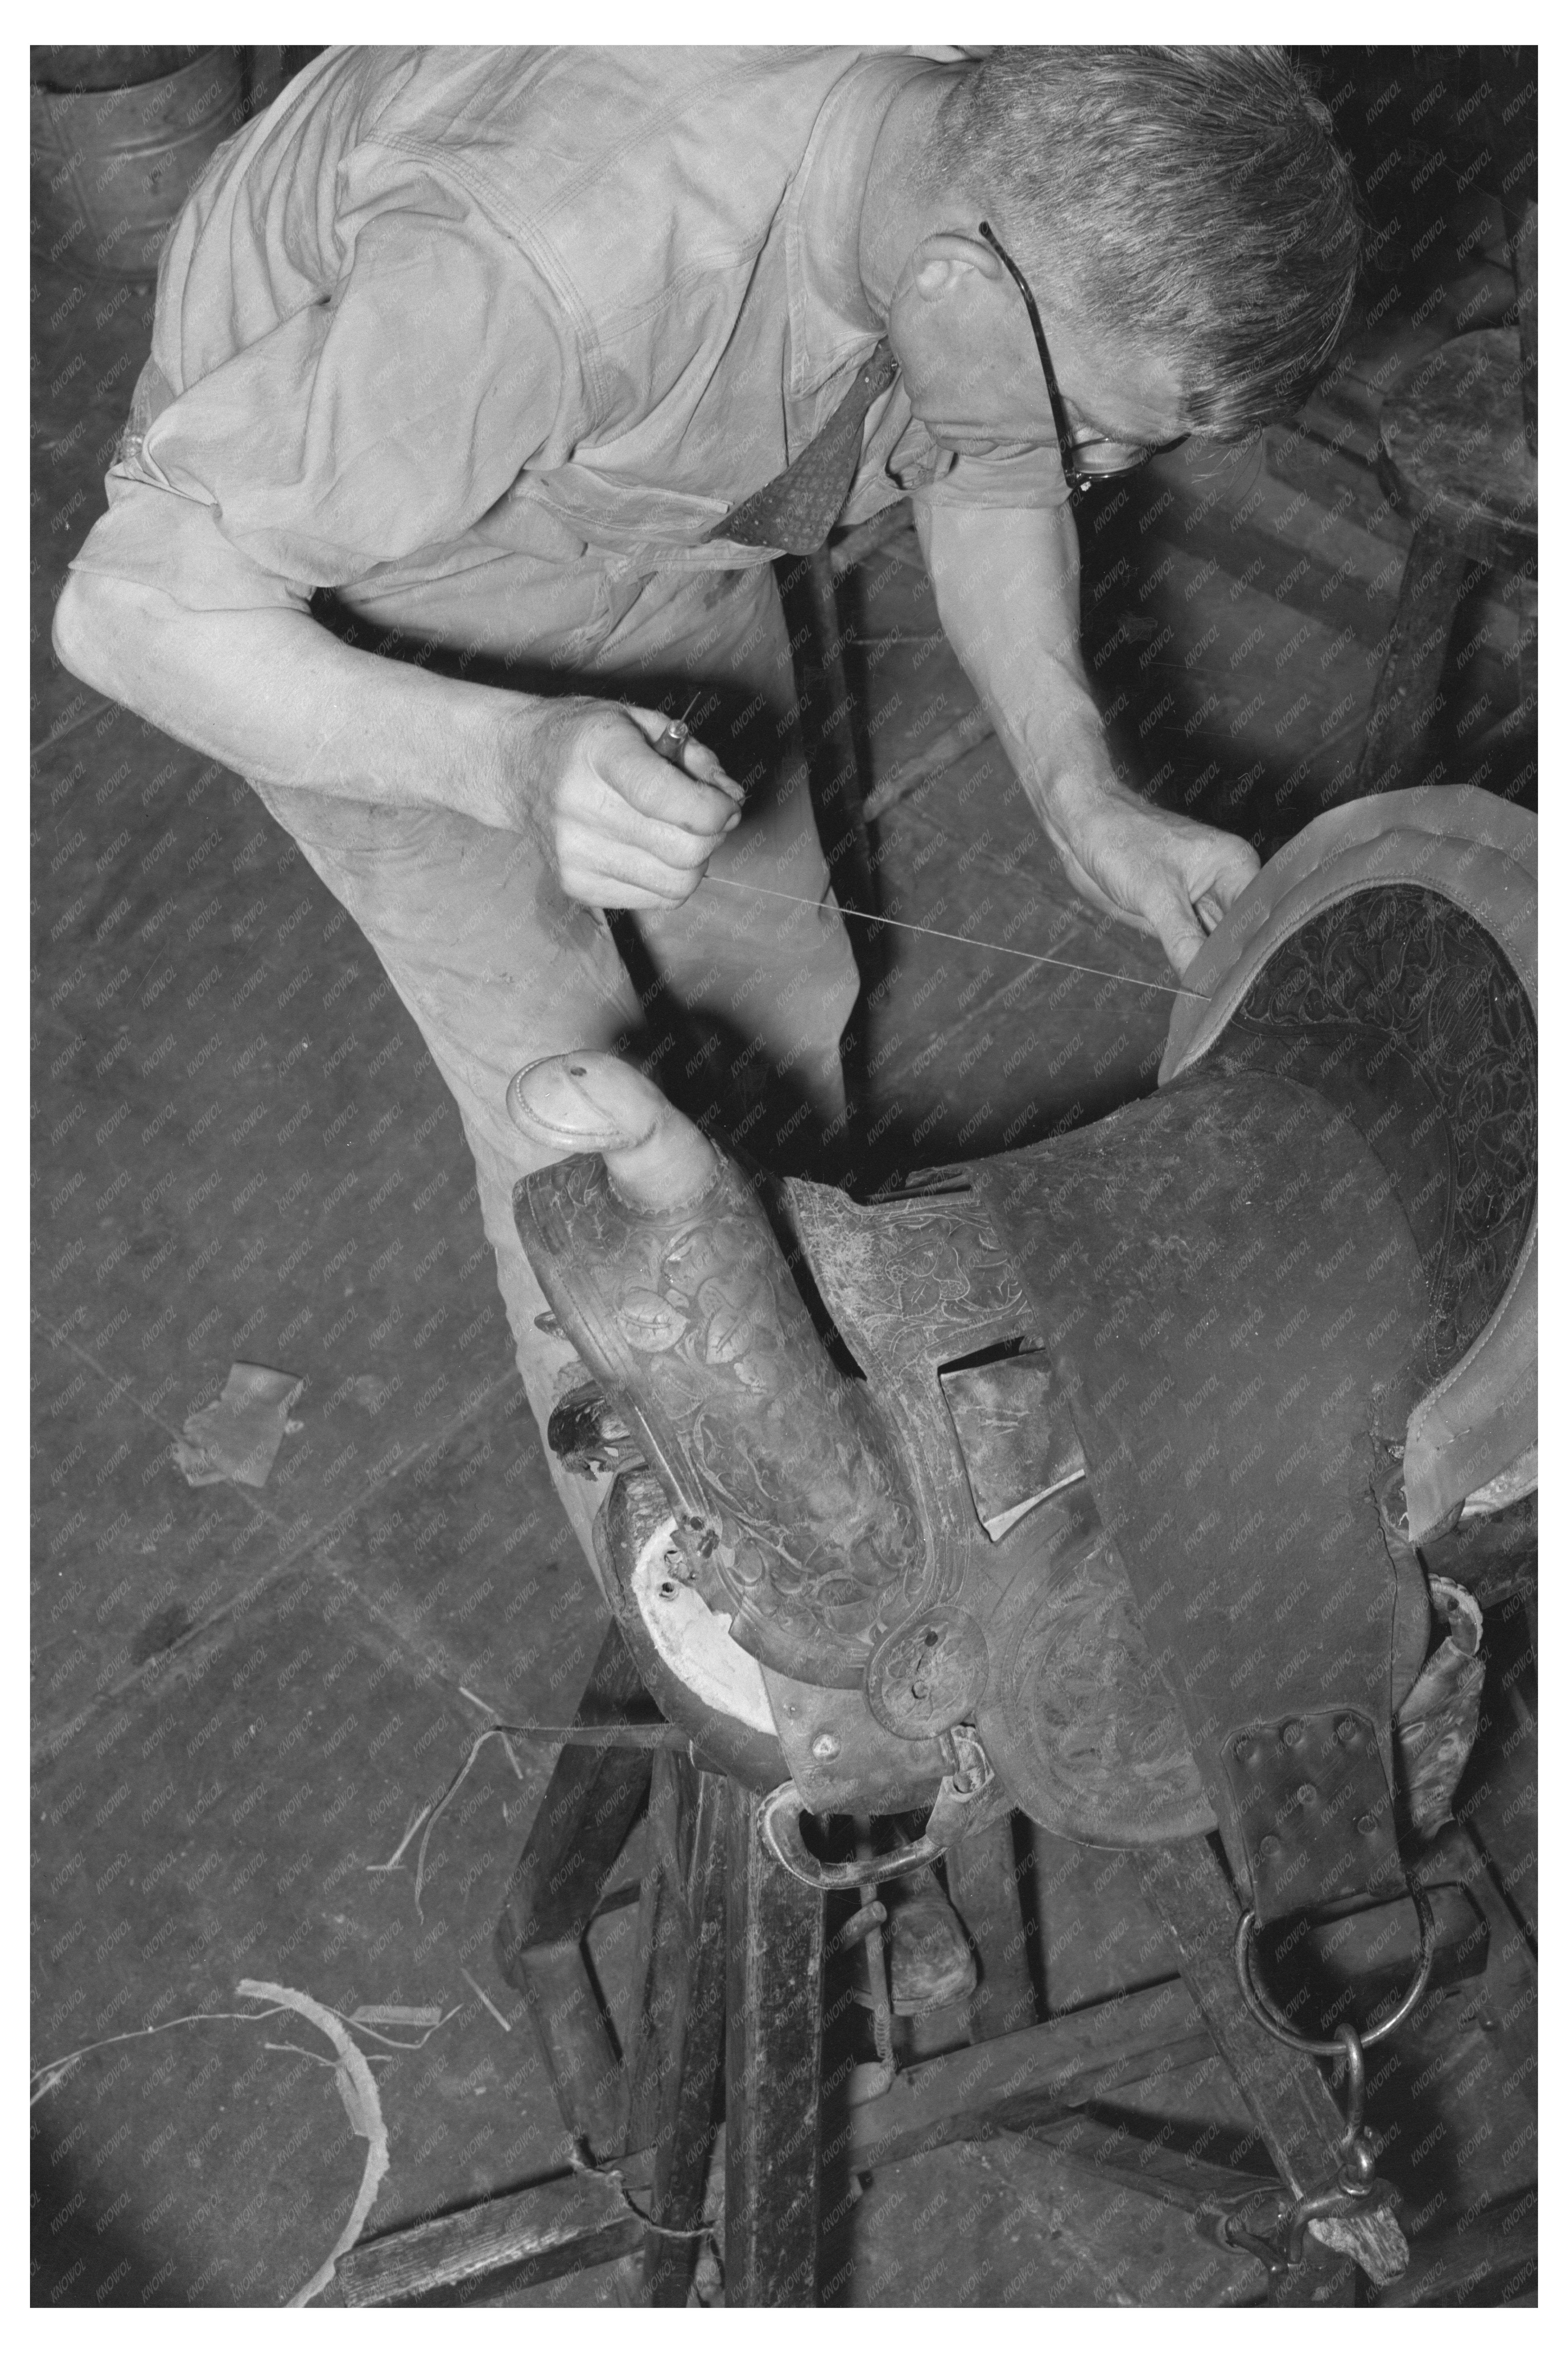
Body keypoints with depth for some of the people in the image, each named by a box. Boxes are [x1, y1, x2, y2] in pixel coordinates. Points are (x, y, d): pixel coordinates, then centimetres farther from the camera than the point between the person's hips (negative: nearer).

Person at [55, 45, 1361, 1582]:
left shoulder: (1023, 152, -24)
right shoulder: (560, 261, -44)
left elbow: (984, 465, -2)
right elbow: (129, 611, -34)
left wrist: (1079, 794, -18)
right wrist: (517, 759, -50)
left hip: (644, 510, 6)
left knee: (777, 985, 13)